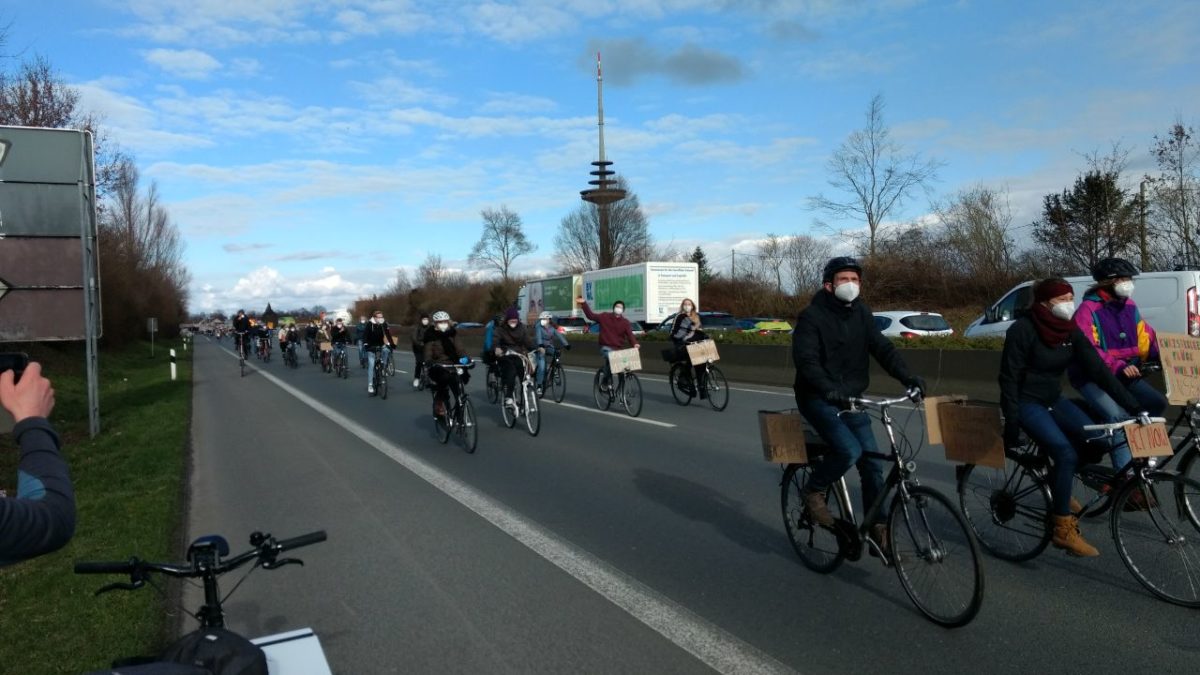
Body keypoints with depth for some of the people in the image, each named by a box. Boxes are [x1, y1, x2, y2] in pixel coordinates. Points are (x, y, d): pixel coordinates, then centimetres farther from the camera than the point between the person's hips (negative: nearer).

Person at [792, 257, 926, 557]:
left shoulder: (861, 313, 6)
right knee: (849, 450, -26)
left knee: (872, 462, 2)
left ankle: (879, 531, 13)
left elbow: (882, 348, -3)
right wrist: (829, 389, -41)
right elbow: (806, 360, -24)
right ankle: (813, 491, 1)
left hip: (852, 398, 6)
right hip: (818, 398, -6)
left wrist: (908, 377, -19)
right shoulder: (812, 316, -13)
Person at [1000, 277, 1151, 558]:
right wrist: (1011, 427, -19)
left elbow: (1098, 370, -4)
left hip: (1054, 399, 7)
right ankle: (1062, 528, -10)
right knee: (1066, 454, -22)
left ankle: (1059, 489, 13)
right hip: (1026, 402, -6)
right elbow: (1009, 379, -18)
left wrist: (1134, 406, -10)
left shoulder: (1070, 331, -1)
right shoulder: (1022, 330, -19)